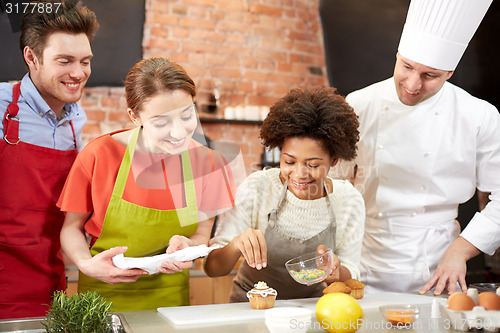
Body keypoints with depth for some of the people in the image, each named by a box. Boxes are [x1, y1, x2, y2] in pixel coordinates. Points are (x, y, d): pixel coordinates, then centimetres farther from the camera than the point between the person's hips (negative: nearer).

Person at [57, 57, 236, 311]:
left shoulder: (208, 162, -9)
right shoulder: (99, 155, -15)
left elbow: (202, 235, 1)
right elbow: (72, 227, -2)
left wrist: (185, 245, -21)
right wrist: (86, 264, -21)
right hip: (105, 294, -1)